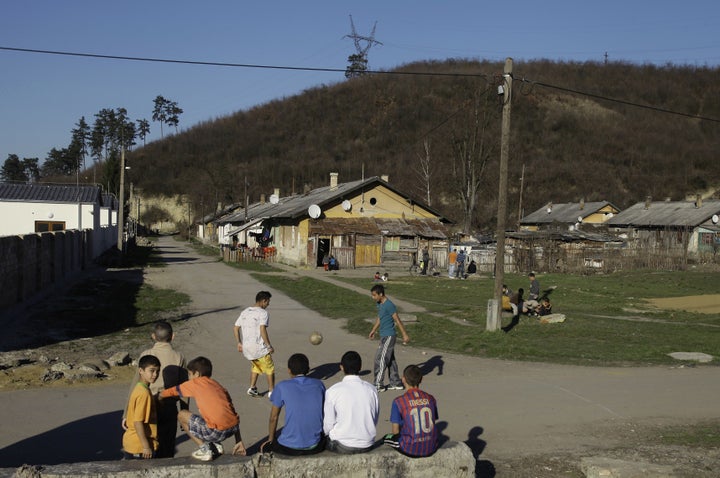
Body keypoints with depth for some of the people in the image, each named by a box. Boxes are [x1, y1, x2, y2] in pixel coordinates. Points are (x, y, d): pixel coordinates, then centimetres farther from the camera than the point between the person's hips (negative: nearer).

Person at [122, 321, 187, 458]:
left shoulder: (146, 355, -6)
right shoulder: (179, 357, -2)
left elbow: (135, 385, -7)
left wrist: (127, 414, -2)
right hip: (170, 409, 1)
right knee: (168, 450, 12)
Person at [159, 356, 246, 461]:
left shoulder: (195, 383, 9)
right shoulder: (218, 385, 23)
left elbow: (164, 394, 18)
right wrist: (239, 441, 24)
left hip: (218, 431, -7)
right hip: (233, 428, 7)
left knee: (182, 415, 13)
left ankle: (204, 448, 7)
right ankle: (216, 446, 16)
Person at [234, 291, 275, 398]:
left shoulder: (244, 312, 11)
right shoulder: (263, 313, -11)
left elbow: (236, 328, 10)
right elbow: (262, 330, -22)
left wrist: (239, 343, 18)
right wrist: (269, 346, -16)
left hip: (246, 347, 7)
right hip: (259, 348, -7)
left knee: (255, 366, 29)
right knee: (270, 369, 11)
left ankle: (252, 388, 25)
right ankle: (271, 392, 14)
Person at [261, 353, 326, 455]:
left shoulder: (282, 387, -7)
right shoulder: (319, 385, 2)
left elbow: (273, 417, 2)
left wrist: (271, 439, 19)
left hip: (290, 448, -3)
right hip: (315, 447, 3)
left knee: (264, 448, 27)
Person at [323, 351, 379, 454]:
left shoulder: (332, 392, -14)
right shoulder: (372, 390, -4)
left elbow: (328, 426, -8)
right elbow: (375, 421, 6)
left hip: (342, 447, -4)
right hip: (367, 446, 4)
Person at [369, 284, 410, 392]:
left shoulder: (389, 305, -19)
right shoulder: (379, 304, 9)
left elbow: (397, 320, -18)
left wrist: (405, 335, -16)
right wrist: (373, 330, 32)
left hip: (388, 336, -9)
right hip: (384, 336, 9)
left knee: (380, 359, -6)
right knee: (390, 360, 13)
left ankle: (378, 385, 1)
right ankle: (396, 383, 21)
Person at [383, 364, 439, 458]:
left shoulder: (398, 402, -11)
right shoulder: (431, 399, 1)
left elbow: (395, 431, -5)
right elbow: (433, 423, 11)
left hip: (410, 450, -4)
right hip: (431, 448, 4)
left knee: (387, 438, 25)